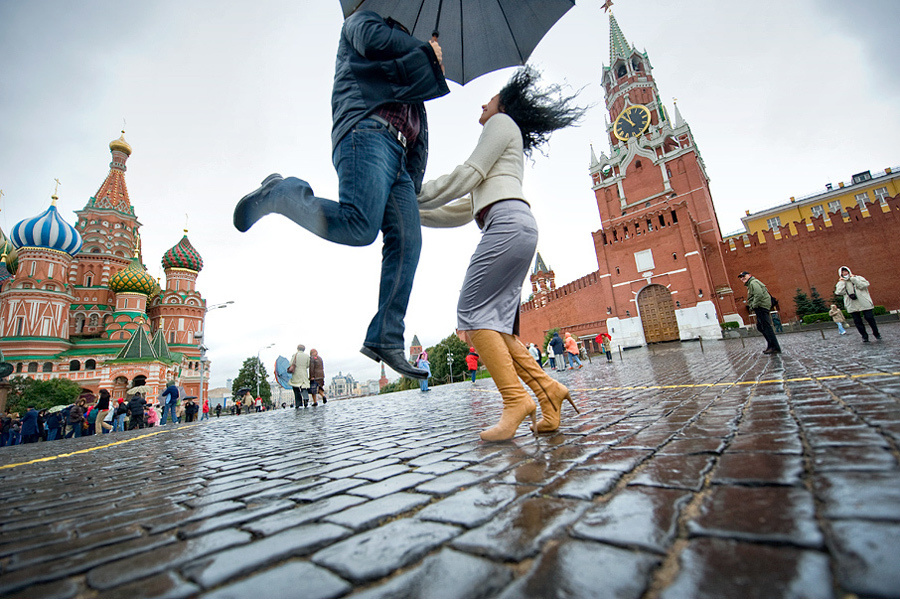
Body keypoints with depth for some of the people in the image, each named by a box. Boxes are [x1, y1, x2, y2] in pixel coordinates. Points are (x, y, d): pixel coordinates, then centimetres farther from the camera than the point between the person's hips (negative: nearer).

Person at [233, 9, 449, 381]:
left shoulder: (407, 65, 41)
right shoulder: (362, 20, 27)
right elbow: (372, 39, -1)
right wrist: (425, 51, 14)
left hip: (396, 154, 8)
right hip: (365, 133, -7)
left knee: (407, 243, -9)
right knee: (360, 227, -31)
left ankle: (385, 339, -11)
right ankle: (282, 193, -7)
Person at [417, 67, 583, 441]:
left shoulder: (502, 122, 14)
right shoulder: (500, 164, 38)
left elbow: (468, 174, -1)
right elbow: (465, 210, 31)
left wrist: (416, 196, 4)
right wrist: (412, 215, 28)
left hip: (508, 220, -9)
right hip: (510, 228, 9)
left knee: (472, 311, -16)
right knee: (494, 323, 0)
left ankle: (515, 399, -19)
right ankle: (547, 388, -3)